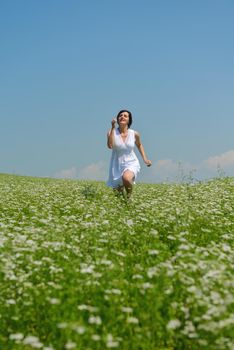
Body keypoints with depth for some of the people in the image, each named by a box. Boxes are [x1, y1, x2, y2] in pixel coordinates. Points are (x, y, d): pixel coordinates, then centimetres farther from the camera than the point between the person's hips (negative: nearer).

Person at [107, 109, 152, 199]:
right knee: (117, 191, 16)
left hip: (131, 163, -1)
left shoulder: (134, 134, -7)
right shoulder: (112, 132, -11)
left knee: (126, 178, -36)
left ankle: (129, 196, -5)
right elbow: (110, 146, -30)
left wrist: (145, 159, 6)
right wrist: (113, 128, -28)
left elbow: (139, 145, 15)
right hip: (117, 165, 2)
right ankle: (121, 186, 55)